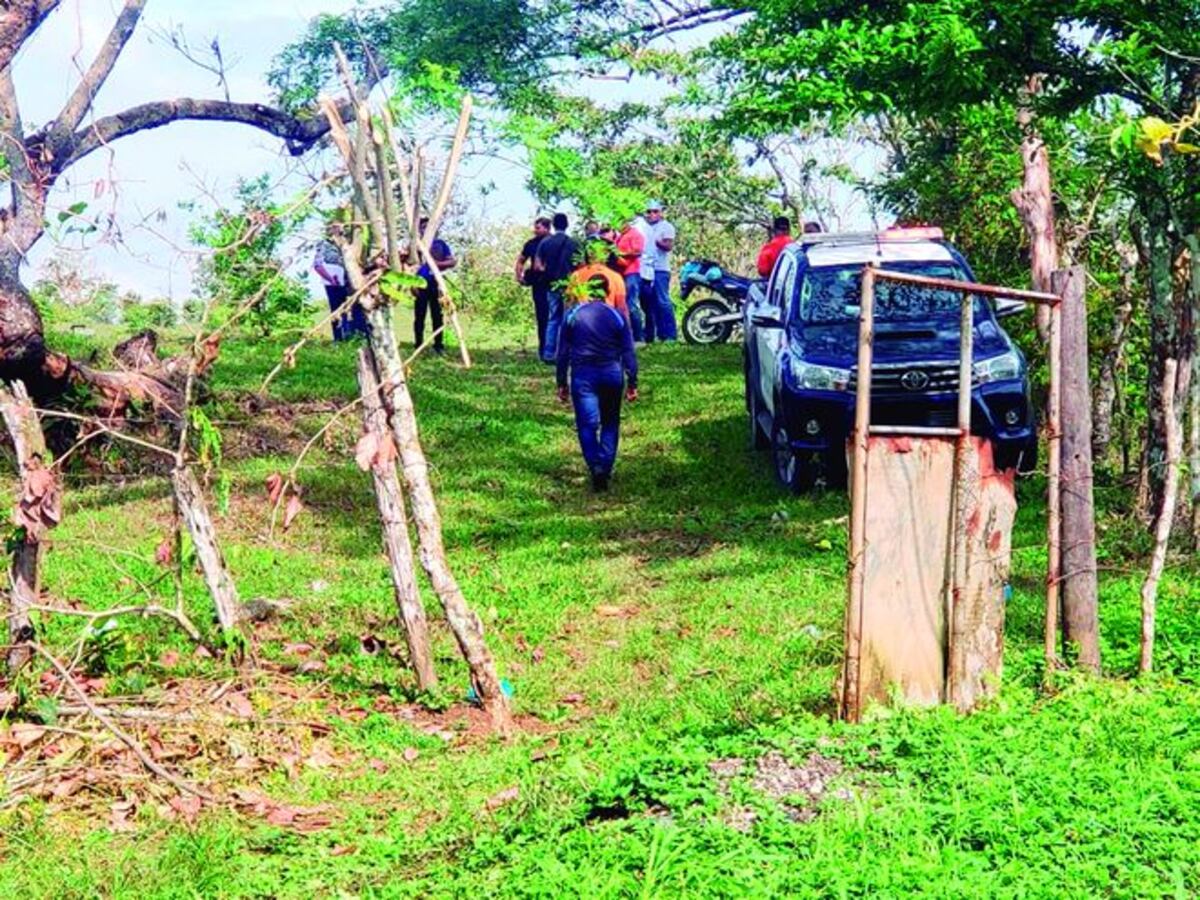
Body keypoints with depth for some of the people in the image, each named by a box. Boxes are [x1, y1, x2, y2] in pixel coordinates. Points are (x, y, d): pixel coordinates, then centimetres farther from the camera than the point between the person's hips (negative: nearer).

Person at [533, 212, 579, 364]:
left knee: (553, 320, 11)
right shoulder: (573, 243, -6)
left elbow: (537, 267, -2)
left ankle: (549, 354, 7)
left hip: (552, 286, 3)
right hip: (569, 286, -2)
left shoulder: (545, 243, 0)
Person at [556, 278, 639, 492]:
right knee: (610, 423, 13)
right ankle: (606, 468, 7)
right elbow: (629, 353, 2)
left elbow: (563, 352, 3)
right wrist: (632, 383, 8)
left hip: (582, 375, -1)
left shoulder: (573, 316, 1)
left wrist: (561, 383, 10)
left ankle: (596, 466, -20)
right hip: (611, 373, 1)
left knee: (587, 424, -1)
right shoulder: (617, 316, 1)